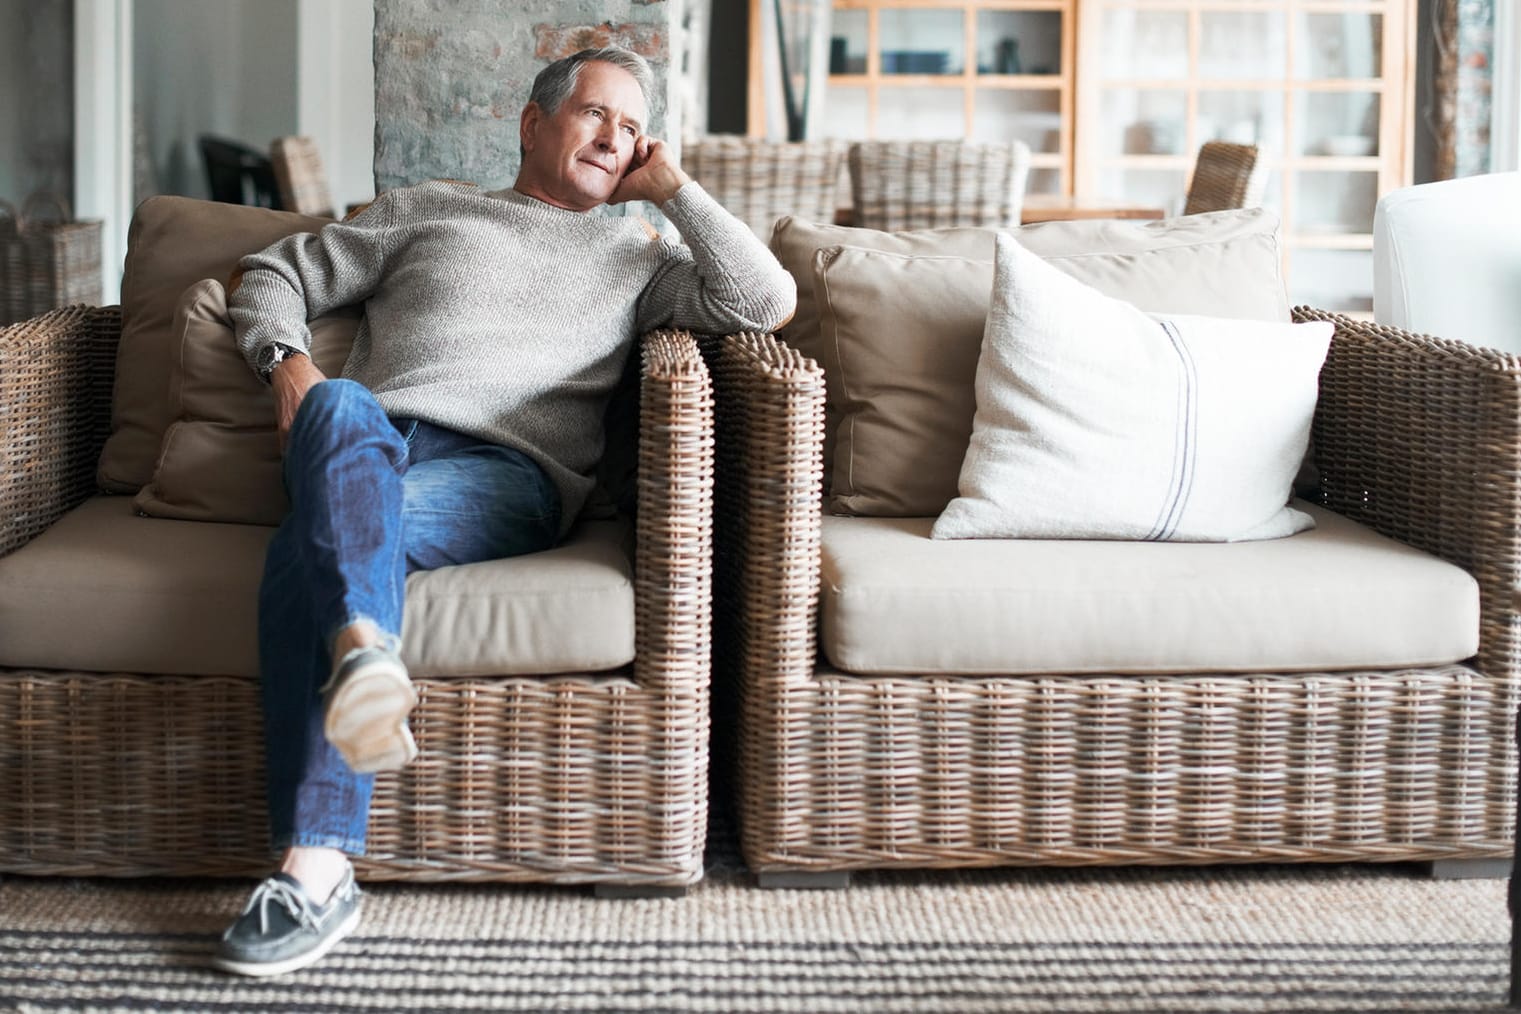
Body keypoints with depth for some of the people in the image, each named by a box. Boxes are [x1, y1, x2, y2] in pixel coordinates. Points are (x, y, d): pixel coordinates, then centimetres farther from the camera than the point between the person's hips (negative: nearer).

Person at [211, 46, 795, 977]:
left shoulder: (637, 255, 28)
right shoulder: (428, 209, 29)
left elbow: (770, 302, 12)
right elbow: (273, 274, 29)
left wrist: (673, 188, 17)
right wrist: (287, 361, 7)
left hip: (507, 473, -2)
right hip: (365, 447, 2)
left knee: (310, 550, -33)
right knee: (342, 409, -38)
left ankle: (316, 870, -44)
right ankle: (365, 648, -60)